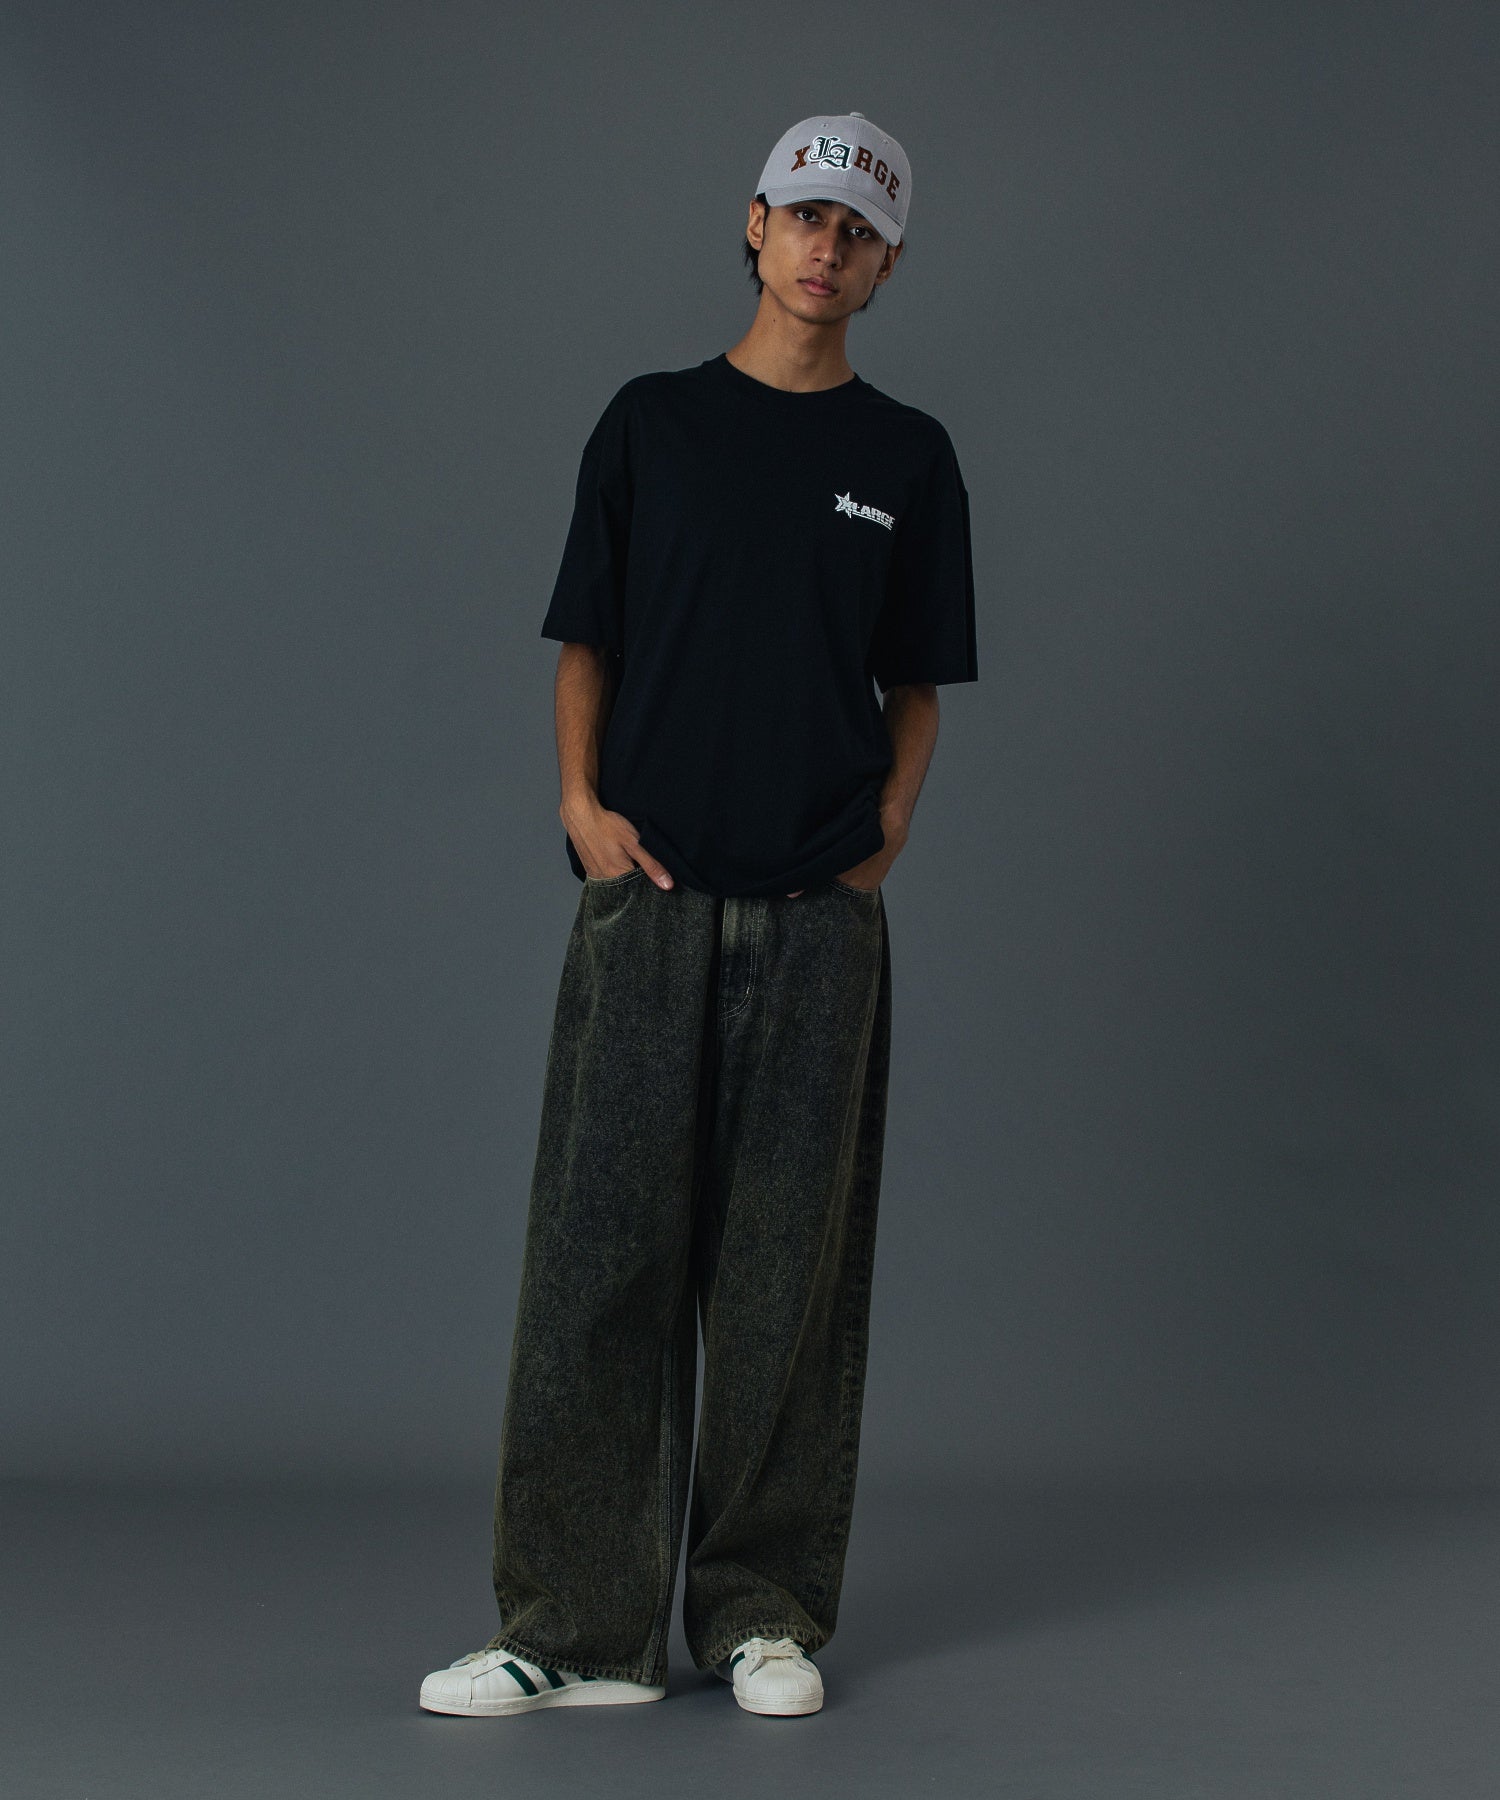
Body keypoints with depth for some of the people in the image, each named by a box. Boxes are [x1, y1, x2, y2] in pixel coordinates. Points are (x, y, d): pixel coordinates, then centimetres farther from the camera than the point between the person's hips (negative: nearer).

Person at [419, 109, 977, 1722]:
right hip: (648, 890, 0)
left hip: (819, 912, 1)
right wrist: (583, 800, -3)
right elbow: (585, 641, 11)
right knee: (604, 1246, -4)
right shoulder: (652, 422, 10)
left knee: (791, 1264, 3)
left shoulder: (906, 457, 10)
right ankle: (581, 1621, 1)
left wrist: (886, 829, -1)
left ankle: (765, 1610, 13)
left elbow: (916, 684, 14)